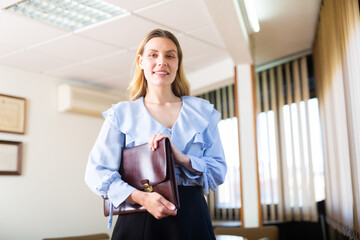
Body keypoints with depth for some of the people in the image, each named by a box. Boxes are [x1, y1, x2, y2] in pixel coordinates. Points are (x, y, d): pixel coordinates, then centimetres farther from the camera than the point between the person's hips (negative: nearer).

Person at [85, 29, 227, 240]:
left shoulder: (202, 111, 8)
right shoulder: (122, 113, 4)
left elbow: (219, 171, 3)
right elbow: (97, 172, -4)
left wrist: (182, 158, -15)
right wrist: (142, 198, -18)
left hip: (191, 220, 2)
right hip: (139, 220, -1)